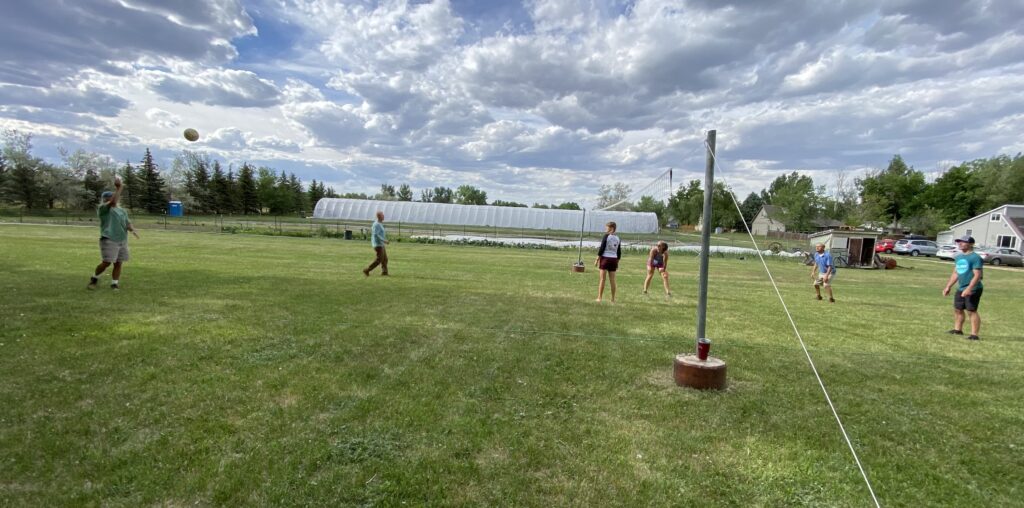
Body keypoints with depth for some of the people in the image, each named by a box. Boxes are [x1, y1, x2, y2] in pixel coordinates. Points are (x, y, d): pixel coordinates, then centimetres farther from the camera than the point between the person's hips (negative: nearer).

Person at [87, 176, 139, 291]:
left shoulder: (122, 210, 18)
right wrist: (118, 188, -23)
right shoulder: (102, 208, -2)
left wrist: (132, 229, -10)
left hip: (122, 240, 5)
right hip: (109, 240, -5)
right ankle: (94, 278, 17)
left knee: (118, 263, 4)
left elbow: (127, 223, 12)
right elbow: (113, 202, -20)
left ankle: (115, 283, 11)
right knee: (106, 262, -7)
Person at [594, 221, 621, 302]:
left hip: (605, 258, -5)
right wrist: (617, 262, 18)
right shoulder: (618, 238, 8)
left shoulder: (606, 236, -8)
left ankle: (599, 298, 0)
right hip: (614, 259, 5)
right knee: (612, 280, 8)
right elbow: (619, 252, 10)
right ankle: (613, 299, 12)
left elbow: (601, 248, -11)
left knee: (602, 279, -1)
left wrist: (597, 259, -6)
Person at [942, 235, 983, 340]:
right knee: (957, 309, 15)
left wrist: (969, 288, -27)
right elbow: (955, 273, 21)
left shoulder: (975, 257, -12)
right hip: (960, 289, 9)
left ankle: (974, 335, -3)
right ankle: (957, 329, 28)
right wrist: (948, 286, 19)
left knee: (971, 311, -7)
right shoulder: (959, 257, 14)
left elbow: (977, 275, -19)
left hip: (973, 289, -8)